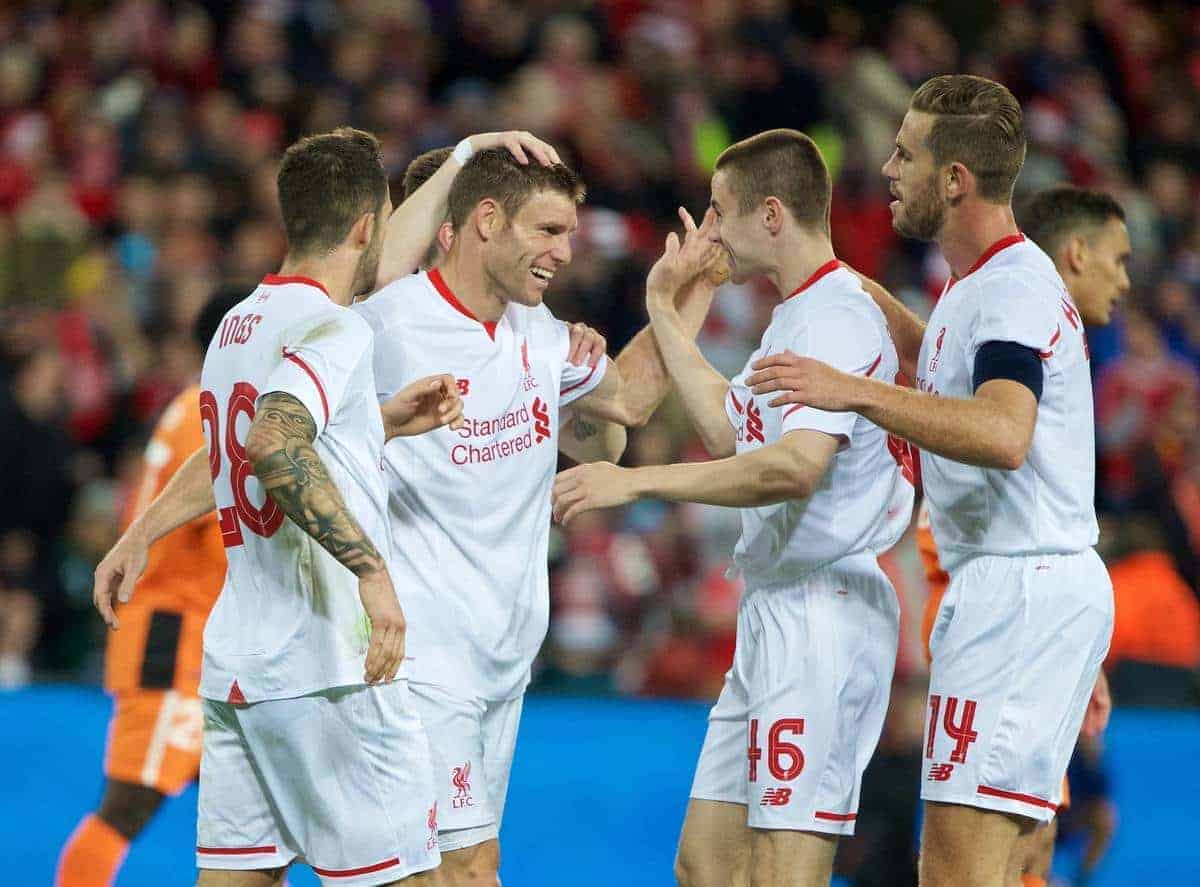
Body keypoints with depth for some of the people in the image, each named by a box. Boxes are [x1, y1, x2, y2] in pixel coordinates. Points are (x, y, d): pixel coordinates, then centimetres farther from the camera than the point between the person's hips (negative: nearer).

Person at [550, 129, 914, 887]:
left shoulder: (837, 319, -15)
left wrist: (637, 481, -27)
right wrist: (665, 311, 32)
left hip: (822, 613, -11)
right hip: (773, 614, 11)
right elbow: (731, 432, 32)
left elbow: (797, 465, -29)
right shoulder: (795, 318, 18)